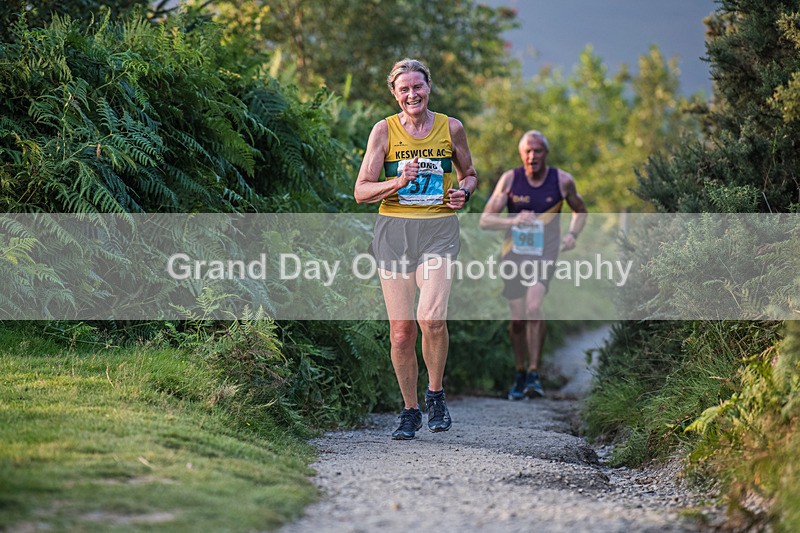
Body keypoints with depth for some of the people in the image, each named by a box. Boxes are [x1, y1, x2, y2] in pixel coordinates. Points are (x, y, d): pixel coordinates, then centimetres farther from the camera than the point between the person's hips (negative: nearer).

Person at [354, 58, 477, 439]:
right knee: (401, 329, 0)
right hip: (394, 229, 1)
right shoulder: (384, 130, 3)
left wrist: (464, 191, 0)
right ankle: (410, 411, 18)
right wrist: (397, 182, -16)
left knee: (431, 317, -21)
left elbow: (469, 173, 23)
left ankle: (435, 394, 3)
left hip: (439, 228, 0)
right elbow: (361, 192, 1)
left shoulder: (450, 128, 7)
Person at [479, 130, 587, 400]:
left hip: (545, 253, -1)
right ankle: (520, 374, 24)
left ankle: (534, 373, -14)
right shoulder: (509, 179, -7)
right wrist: (513, 221, -26)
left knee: (534, 307, -23)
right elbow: (485, 220, -8)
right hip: (514, 253, 1)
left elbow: (580, 211, 14)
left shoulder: (562, 181, -5)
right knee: (517, 319, 4)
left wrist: (572, 234, -5)